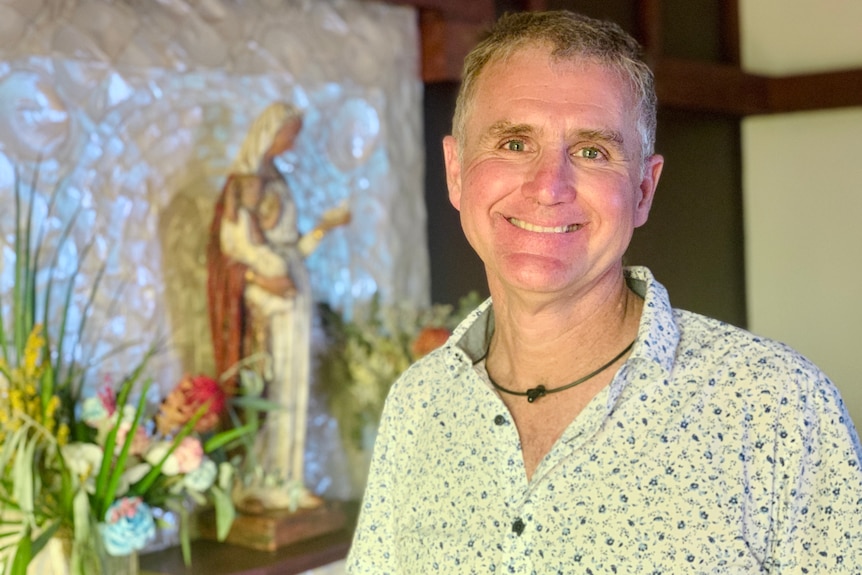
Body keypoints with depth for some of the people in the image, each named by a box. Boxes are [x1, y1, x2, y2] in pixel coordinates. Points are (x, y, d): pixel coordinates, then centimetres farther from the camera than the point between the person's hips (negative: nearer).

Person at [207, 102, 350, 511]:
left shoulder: (275, 180, 19)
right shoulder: (246, 179, -6)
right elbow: (235, 238, -16)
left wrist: (324, 226, 19)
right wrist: (267, 274, -19)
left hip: (292, 290, 9)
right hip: (267, 296, -9)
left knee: (292, 384, 8)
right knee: (266, 387, -7)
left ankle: (286, 482, 13)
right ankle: (259, 484, -1)